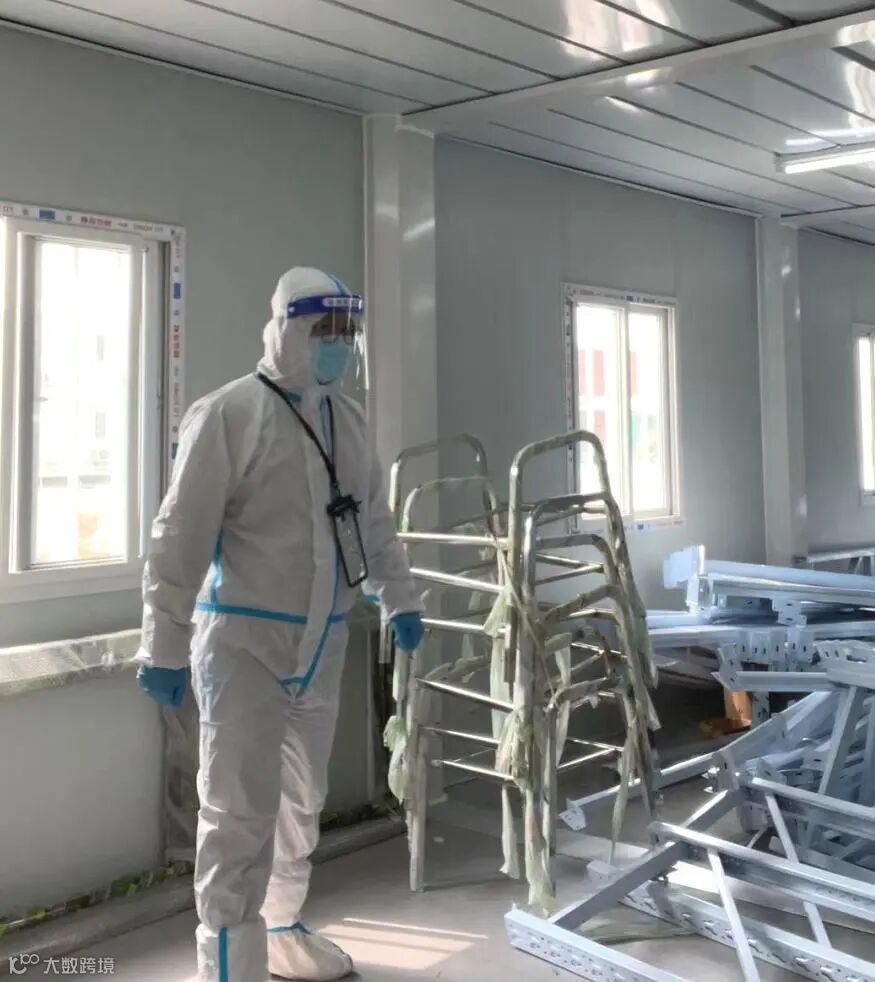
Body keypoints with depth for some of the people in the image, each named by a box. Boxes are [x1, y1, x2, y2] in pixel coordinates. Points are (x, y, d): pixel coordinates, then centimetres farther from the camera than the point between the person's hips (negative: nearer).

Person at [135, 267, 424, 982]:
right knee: (242, 810, -3)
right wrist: (166, 645, -15)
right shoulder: (228, 414, -11)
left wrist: (400, 599, 19)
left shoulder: (348, 419, 10)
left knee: (301, 798, 16)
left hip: (321, 640, 7)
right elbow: (183, 534, -14)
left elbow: (374, 518, 19)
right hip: (245, 638, -6)